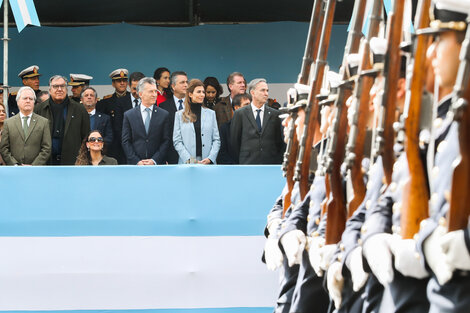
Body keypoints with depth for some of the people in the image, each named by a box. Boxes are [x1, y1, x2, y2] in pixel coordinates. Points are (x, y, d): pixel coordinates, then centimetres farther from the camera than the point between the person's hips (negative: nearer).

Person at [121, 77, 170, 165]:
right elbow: (126, 142, 3)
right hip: (135, 165, 0)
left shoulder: (164, 115, 6)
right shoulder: (129, 115, 6)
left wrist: (154, 160, -9)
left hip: (157, 165, 0)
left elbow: (166, 141, 2)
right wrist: (137, 161, -8)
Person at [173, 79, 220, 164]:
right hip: (187, 163, -1)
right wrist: (189, 160, -10)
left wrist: (210, 158, -6)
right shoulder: (180, 115, 9)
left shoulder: (211, 113, 14)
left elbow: (216, 140, 10)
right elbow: (177, 141, 3)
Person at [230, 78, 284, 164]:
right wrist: (242, 159, 6)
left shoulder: (275, 114, 8)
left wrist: (277, 161, 4)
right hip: (248, 164, -1)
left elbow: (280, 142, 11)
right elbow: (234, 141, 7)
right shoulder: (240, 114, 4)